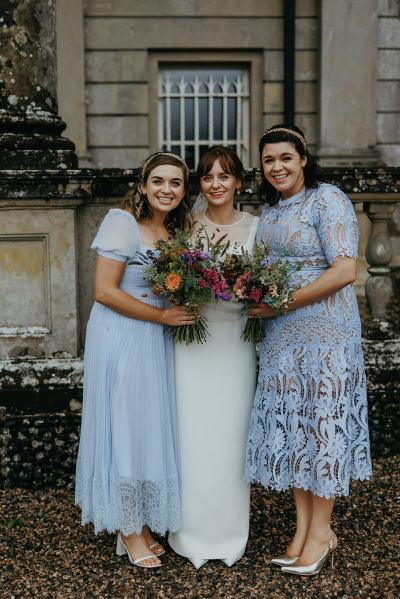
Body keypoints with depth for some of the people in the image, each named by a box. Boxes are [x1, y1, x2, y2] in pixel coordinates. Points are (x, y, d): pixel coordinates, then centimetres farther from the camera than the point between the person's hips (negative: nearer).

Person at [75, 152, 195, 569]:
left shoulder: (175, 231, 11)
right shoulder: (122, 222, -10)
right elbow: (104, 291, -17)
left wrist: (183, 311, -3)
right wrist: (162, 316, -16)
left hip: (157, 342, 7)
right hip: (120, 340, -7)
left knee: (153, 429, 12)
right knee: (124, 428, 2)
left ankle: (143, 522, 28)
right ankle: (128, 530, 17)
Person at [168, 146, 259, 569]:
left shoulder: (254, 227, 5)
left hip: (235, 340, 1)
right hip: (192, 339, 0)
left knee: (231, 433, 6)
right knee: (192, 434, 3)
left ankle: (230, 532, 24)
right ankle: (194, 533, 19)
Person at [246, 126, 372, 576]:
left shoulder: (327, 200, -9)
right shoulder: (269, 210, 13)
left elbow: (345, 271, -18)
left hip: (324, 331, -7)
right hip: (281, 336, 7)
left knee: (322, 421, 1)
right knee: (288, 424, 9)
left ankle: (321, 532, 16)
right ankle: (304, 526, 22)